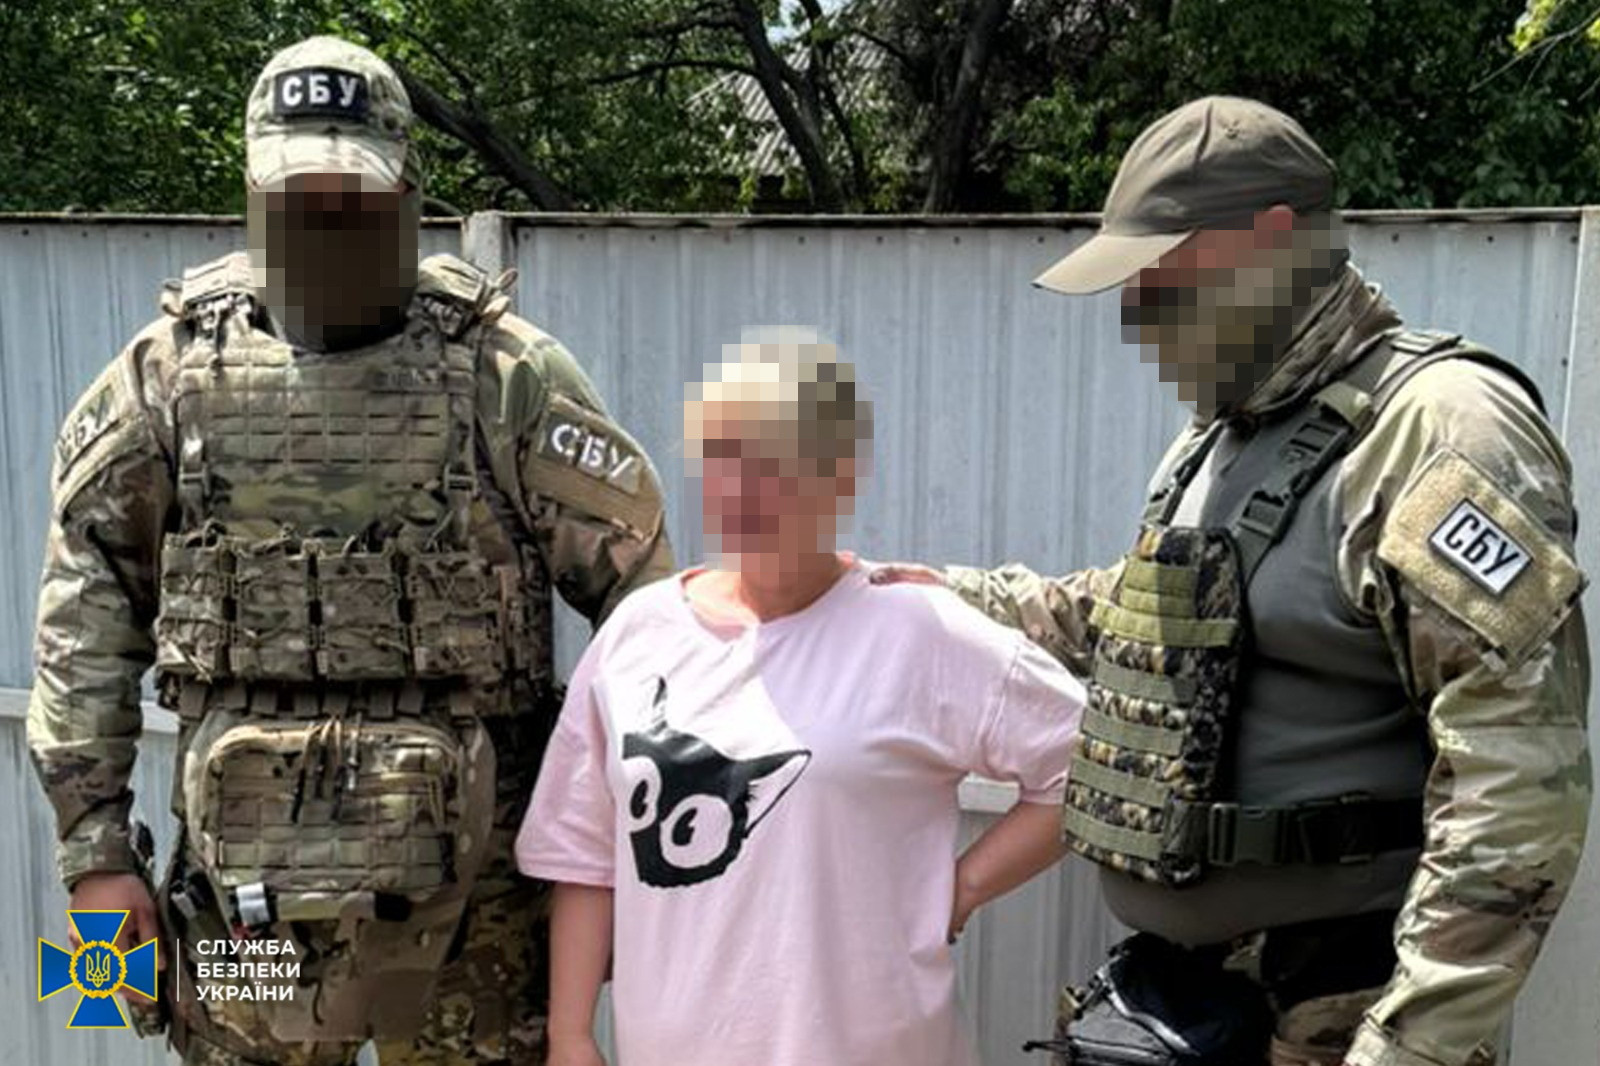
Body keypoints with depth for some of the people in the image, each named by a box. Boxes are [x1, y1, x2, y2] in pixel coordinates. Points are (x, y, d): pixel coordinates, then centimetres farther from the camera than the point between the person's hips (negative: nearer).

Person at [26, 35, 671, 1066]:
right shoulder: (176, 371, 1)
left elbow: (643, 582, -3)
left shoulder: (505, 371, -5)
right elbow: (88, 601, 4)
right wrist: (93, 841, 0)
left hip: (466, 882, -1)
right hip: (248, 882, 2)